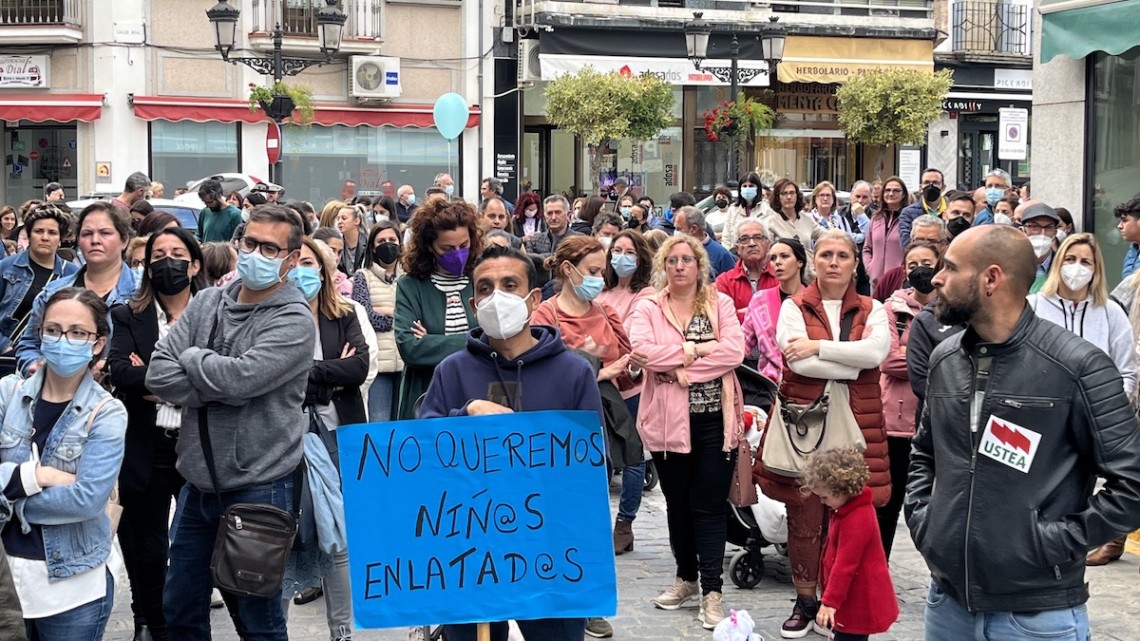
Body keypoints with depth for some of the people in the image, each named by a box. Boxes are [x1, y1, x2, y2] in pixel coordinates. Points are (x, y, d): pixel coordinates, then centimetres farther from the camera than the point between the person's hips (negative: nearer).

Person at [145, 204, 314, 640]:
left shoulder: (294, 321, -12)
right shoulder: (206, 303, 5)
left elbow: (239, 377, -26)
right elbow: (158, 375, -5)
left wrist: (192, 356, -8)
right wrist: (223, 388, -15)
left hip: (258, 487, -6)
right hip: (197, 482, 6)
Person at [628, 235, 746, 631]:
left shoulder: (720, 303, 3)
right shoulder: (647, 309, 4)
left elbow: (734, 350, -12)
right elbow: (643, 350, -15)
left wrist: (683, 367, -16)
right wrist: (696, 349, -15)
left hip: (715, 419, -2)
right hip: (668, 420, 2)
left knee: (709, 505, -1)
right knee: (678, 504, 13)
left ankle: (712, 590, 3)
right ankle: (686, 578, 29)